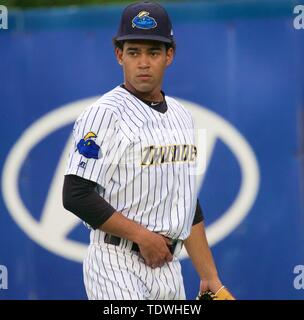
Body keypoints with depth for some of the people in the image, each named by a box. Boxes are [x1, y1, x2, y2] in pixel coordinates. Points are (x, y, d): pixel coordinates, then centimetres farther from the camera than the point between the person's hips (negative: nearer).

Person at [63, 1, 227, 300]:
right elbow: (76, 196, -17)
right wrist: (143, 236, -14)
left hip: (168, 268, 7)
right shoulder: (104, 114, -9)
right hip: (117, 266, -7)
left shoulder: (181, 116, 15)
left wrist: (210, 277, 16)